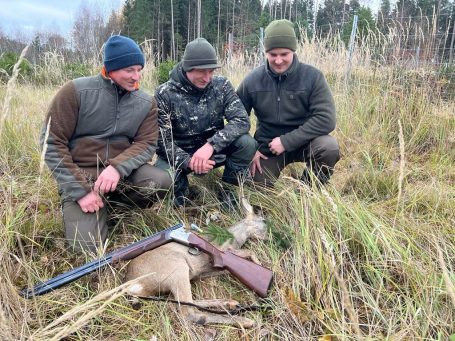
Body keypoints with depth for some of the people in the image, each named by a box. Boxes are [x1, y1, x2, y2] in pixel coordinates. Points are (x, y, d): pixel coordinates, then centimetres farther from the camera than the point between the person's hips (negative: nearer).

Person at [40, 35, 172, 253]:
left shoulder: (146, 103, 1)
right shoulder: (76, 91, -10)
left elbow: (147, 144, -5)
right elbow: (52, 142, -11)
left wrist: (118, 167, -27)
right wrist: (80, 190, -17)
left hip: (121, 170, 3)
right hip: (80, 173, -3)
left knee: (160, 182, -26)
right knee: (88, 245, -20)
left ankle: (113, 201, 5)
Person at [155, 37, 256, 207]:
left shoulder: (221, 85, -8)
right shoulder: (164, 93, -14)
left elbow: (242, 120, -19)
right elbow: (162, 140, -14)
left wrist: (210, 145, -34)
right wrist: (188, 161, -33)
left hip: (214, 150, 2)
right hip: (180, 155, -2)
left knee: (247, 143, -25)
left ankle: (226, 189, -1)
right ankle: (181, 191, 4)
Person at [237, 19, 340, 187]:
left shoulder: (313, 76, -14)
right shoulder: (252, 80, -7)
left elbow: (326, 119, -21)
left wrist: (287, 141, -25)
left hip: (302, 142, -1)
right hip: (267, 145, 2)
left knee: (329, 147, -31)